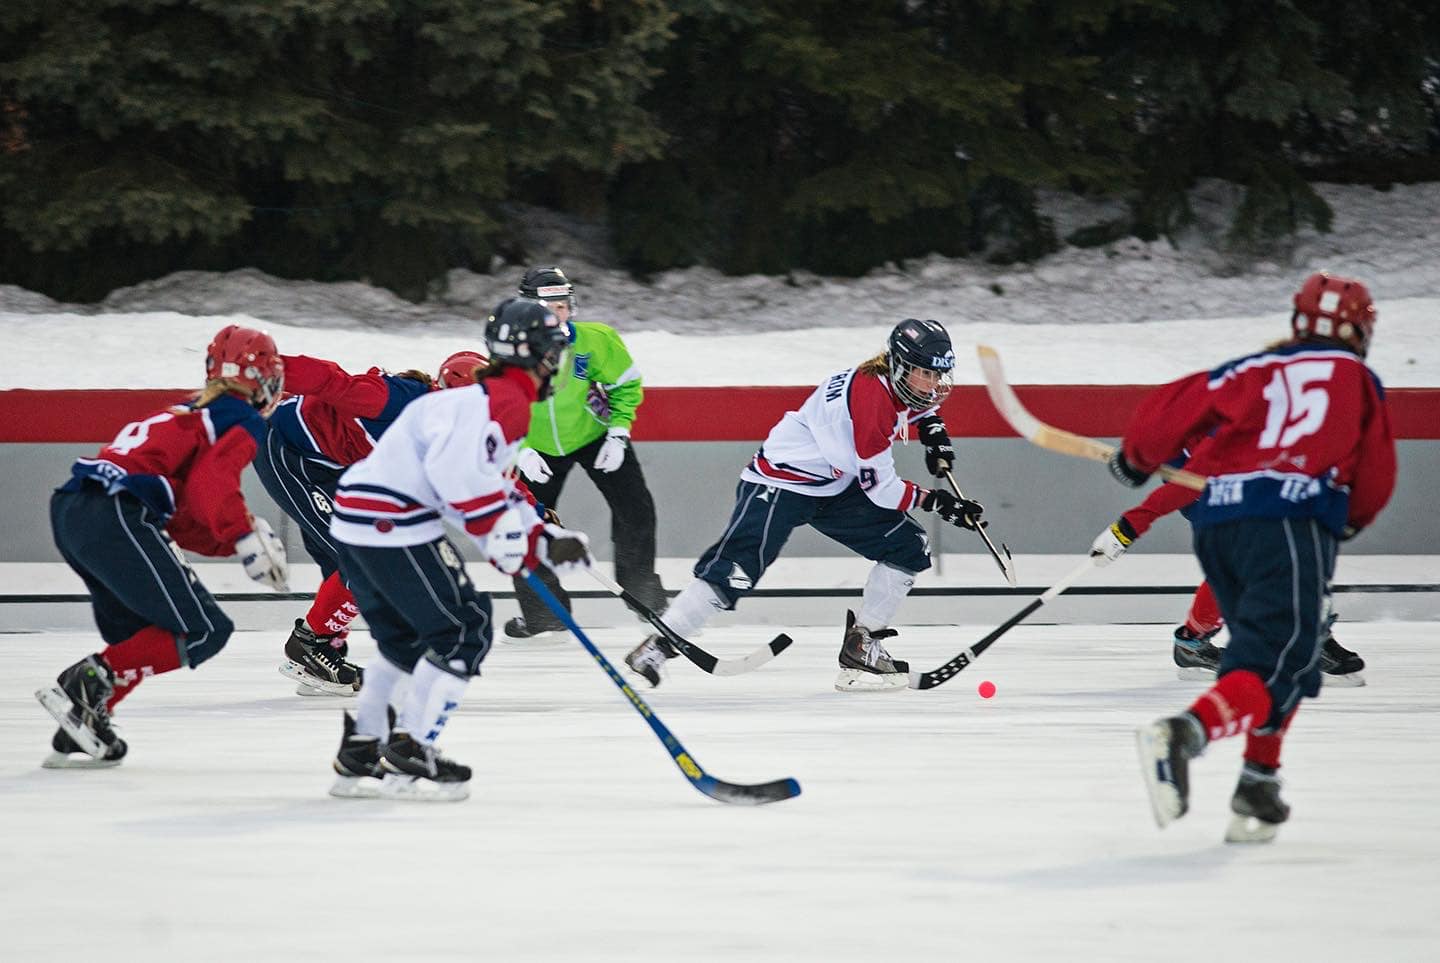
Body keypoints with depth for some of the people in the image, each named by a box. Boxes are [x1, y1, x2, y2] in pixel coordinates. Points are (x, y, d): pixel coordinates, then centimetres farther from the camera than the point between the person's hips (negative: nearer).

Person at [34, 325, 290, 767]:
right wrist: (247, 539, -9)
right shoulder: (243, 421, 5)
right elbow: (211, 485, -13)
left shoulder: (188, 414, 32)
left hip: (70, 509, 9)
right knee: (202, 631, -5)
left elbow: (184, 519, 29)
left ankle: (77, 736, 10)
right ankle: (89, 682, -15)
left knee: (138, 634, 21)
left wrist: (249, 534, 21)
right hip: (116, 517, -9)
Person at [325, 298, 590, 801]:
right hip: (394, 521, -10)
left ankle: (360, 754, 25)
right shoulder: (506, 400, -10)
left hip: (355, 520, 10)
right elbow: (457, 468, -25)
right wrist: (501, 531, -20)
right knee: (464, 630, -4)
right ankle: (407, 755, -5)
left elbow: (494, 487, 27)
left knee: (405, 639, 22)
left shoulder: (483, 396, 24)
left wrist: (544, 542, 19)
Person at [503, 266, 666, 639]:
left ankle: (642, 591, 14)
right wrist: (520, 450, -19)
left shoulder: (597, 341, -24)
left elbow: (626, 384, -6)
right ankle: (540, 610, 14)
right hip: (539, 445, 0)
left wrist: (618, 434, -13)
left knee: (634, 508, -6)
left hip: (594, 433, 0)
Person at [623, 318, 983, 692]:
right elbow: (880, 488, -23)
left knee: (909, 549, 1)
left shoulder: (901, 382, -2)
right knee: (736, 569, -22)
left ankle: (861, 647, 7)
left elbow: (916, 404, 28)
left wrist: (932, 428, 8)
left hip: (835, 486, 10)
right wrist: (937, 501, -19)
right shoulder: (871, 395, -29)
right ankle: (658, 645, -13)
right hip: (782, 481, -10)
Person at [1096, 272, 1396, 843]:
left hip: (1213, 518, 5)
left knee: (1272, 651, 20)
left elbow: (1171, 408, 14)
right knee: (1279, 664, -13)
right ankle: (1186, 733, -38)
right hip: (1288, 517, -5)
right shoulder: (1359, 381, 16)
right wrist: (1350, 523, 38)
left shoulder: (1254, 370, 21)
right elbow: (1375, 480, 17)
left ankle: (1259, 785, 14)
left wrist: (1135, 460, 33)